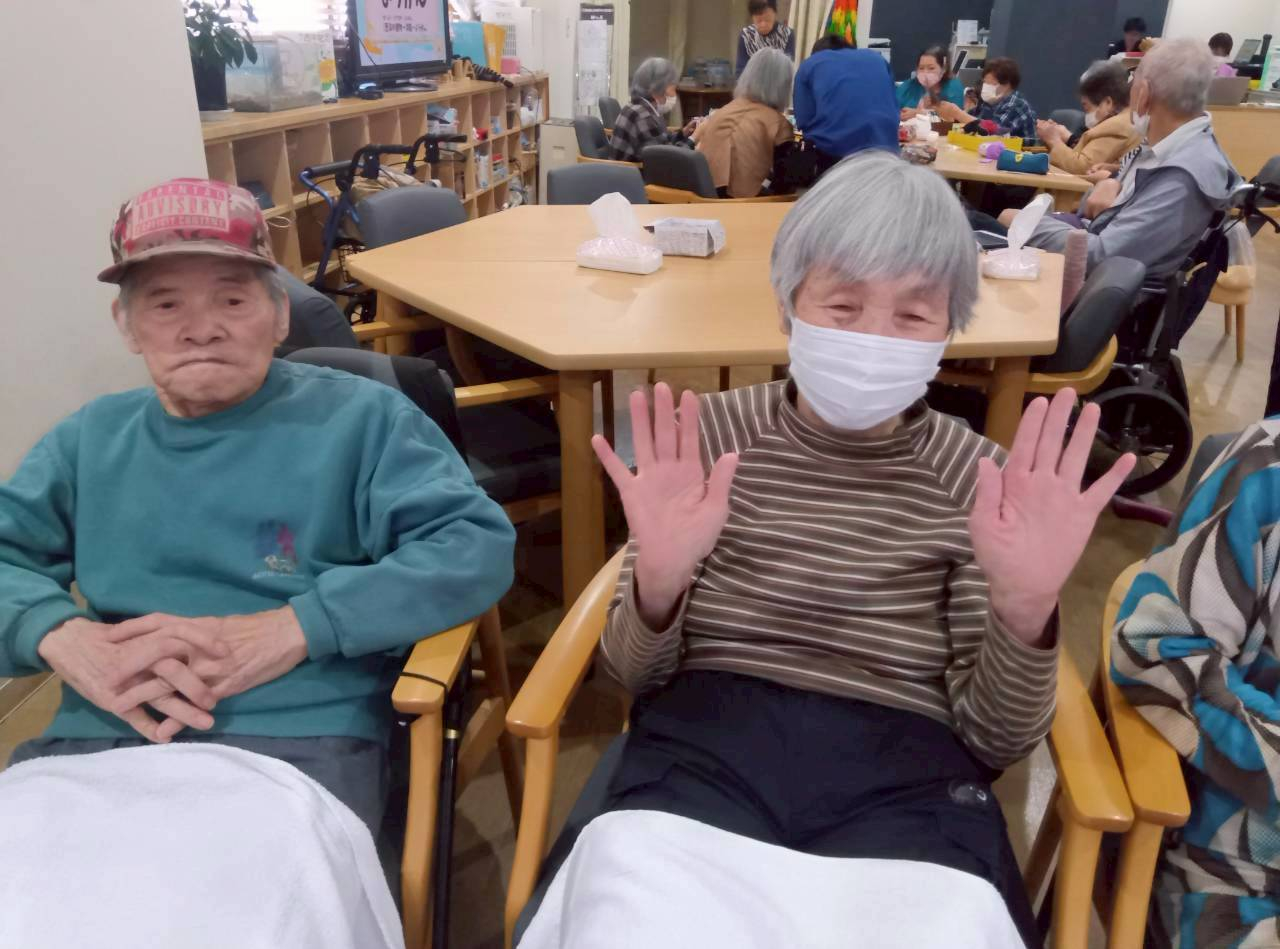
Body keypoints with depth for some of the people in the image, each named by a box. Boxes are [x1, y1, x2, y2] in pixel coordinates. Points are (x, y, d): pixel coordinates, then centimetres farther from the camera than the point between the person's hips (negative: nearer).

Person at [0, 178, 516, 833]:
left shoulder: (357, 418, 5)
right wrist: (60, 636, -9)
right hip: (100, 740, 4)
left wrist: (294, 627, -15)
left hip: (299, 743, -3)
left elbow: (476, 545, -6)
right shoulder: (89, 441, 18)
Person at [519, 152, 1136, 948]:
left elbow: (996, 739, 3)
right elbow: (634, 679, 5)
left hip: (903, 775, 2)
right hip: (705, 746, 0)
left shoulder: (980, 479, 5)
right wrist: (658, 585, -17)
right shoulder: (710, 435, 4)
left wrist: (1026, 611, -17)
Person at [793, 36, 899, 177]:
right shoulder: (876, 58, 26)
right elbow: (893, 109, 26)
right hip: (884, 147, 3)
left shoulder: (809, 65, 17)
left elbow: (804, 120, 7)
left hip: (832, 151, -2)